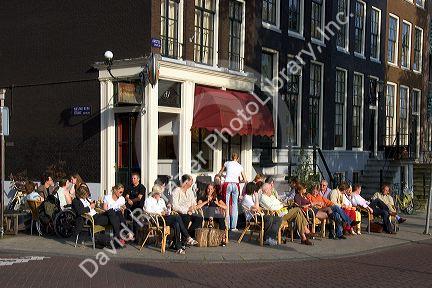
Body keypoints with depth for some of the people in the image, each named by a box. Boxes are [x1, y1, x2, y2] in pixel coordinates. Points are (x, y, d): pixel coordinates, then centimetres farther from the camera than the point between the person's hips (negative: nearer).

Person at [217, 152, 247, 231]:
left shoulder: (227, 163, 13)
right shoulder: (240, 166, 16)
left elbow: (219, 174, 24)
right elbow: (244, 180, 18)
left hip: (227, 184, -1)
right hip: (236, 185, 1)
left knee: (226, 204, 3)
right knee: (235, 205, 5)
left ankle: (227, 225, 2)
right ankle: (233, 226, 3)